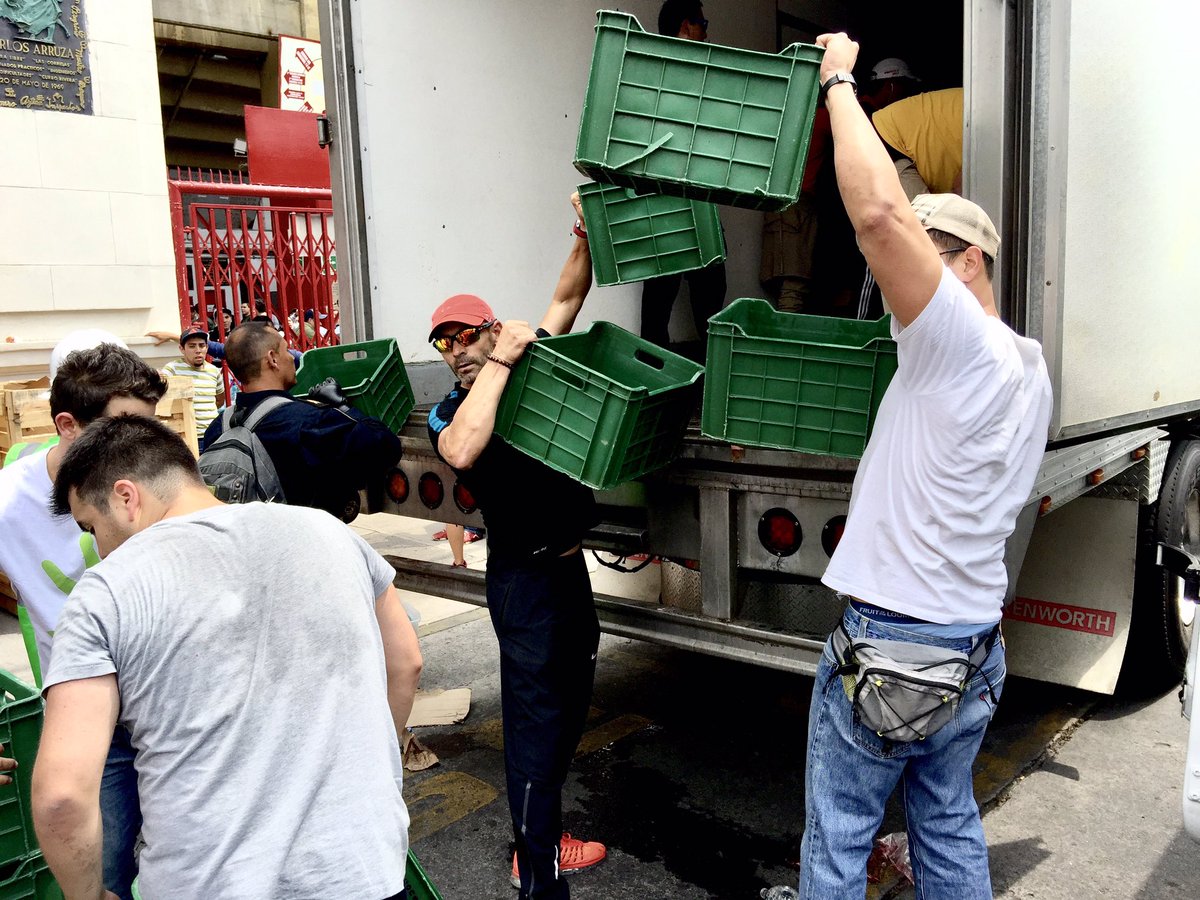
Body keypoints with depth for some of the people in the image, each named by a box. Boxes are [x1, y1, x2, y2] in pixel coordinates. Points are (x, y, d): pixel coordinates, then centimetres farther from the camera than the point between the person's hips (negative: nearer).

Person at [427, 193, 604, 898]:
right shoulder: (450, 412, -7)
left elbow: (568, 299, 9)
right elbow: (462, 451, -31)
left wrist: (585, 237, -8)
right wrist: (501, 363, -26)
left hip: (570, 564, 7)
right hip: (525, 576, -7)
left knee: (571, 706, 17)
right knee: (535, 716, -4)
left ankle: (543, 840, 34)